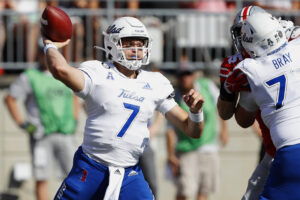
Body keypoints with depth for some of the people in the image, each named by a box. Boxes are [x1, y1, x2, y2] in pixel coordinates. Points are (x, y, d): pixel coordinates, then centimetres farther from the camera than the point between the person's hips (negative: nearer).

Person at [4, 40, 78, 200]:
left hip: (65, 135, 4)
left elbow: (73, 96, 30)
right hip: (41, 135, -4)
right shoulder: (29, 77, 0)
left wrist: (74, 119, 17)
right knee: (42, 179, -5)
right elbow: (10, 99, 4)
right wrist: (21, 123, -4)